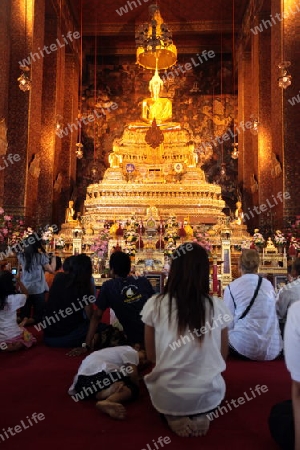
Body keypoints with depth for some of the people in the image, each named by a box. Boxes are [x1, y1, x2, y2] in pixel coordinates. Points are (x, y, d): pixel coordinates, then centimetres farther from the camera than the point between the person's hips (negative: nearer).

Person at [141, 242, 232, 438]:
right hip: (209, 395, 1)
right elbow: (223, 356, 5)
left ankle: (175, 416, 6)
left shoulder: (154, 305, -11)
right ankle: (200, 416, 7)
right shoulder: (218, 307, -8)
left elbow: (151, 356, 1)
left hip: (167, 396, 0)